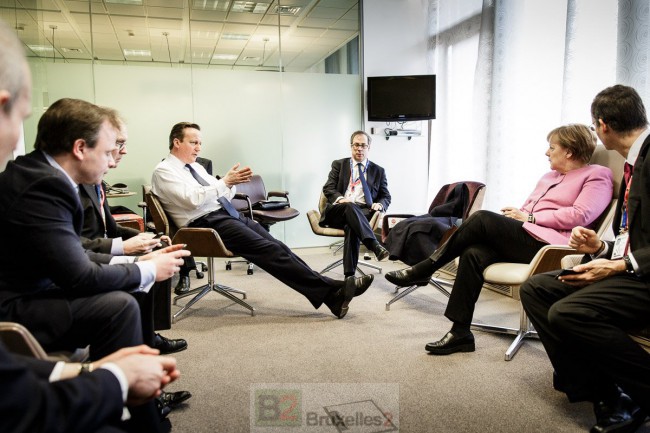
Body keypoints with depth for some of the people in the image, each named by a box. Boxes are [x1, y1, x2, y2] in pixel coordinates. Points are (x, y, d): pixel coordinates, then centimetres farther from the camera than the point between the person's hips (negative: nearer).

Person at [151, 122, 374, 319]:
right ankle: (332, 291, -25)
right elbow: (191, 199, -17)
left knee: (277, 246, -11)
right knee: (267, 249, -22)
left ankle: (331, 294, -18)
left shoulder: (195, 167, 22)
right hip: (206, 222, -8)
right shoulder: (164, 171, -1)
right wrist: (225, 181, -16)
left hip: (229, 214, 8)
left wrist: (233, 182, 0)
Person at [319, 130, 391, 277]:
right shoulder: (339, 165, 17)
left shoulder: (378, 171, 19)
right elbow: (328, 188, 7)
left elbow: (386, 197, 17)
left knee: (351, 227, -36)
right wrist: (340, 199, -16)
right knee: (350, 206, -37)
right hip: (337, 211, 0)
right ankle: (375, 246, -53)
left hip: (364, 213, 0)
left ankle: (349, 275, -43)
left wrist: (380, 204, -9)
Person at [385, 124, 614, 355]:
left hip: (548, 244, -7)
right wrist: (516, 213, 2)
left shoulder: (597, 175, 6)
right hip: (522, 240, 7)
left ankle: (423, 270, -15)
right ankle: (460, 332, -19)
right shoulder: (549, 176, 30)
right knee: (473, 253, -23)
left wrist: (530, 218, -9)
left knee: (482, 219, -24)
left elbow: (580, 215, -10)